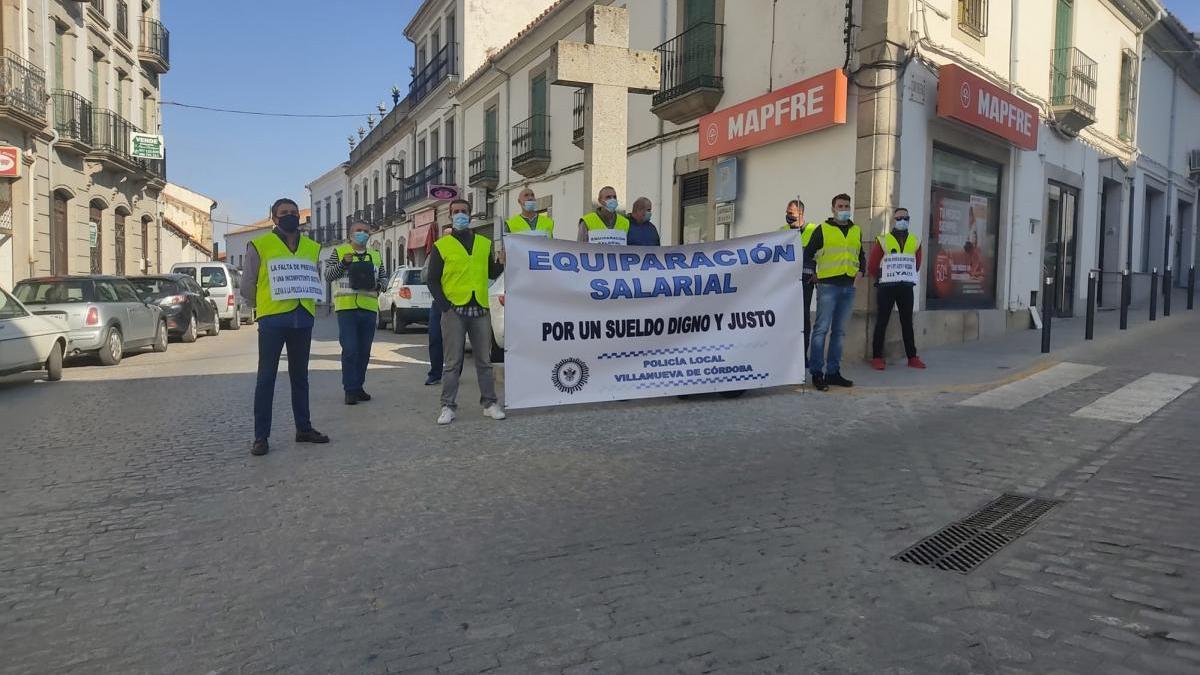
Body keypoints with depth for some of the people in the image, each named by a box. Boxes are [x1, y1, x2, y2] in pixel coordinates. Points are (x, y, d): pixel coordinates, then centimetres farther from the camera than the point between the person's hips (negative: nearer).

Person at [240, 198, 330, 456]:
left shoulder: (312, 248, 12)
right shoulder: (259, 246, -1)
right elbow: (247, 285, 3)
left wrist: (307, 300, 8)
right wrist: (266, 306, 7)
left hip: (303, 318, 4)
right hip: (273, 319, -4)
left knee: (300, 376, 13)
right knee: (266, 377, -2)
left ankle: (304, 428, 22)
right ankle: (261, 436, 3)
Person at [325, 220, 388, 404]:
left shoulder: (376, 255, 15)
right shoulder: (339, 251, 6)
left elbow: (384, 278, 19)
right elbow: (327, 276, 2)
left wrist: (379, 286, -4)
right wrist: (343, 263, -13)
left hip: (369, 308, 4)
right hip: (346, 308, -4)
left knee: (364, 351, 8)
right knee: (350, 350, -9)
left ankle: (358, 387, 18)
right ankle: (350, 390, -1)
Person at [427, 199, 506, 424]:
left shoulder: (485, 243, 13)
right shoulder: (441, 245, 4)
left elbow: (491, 274, 19)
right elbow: (433, 280, 3)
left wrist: (502, 263, 0)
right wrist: (445, 305, -8)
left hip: (480, 309, 3)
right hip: (453, 310, -2)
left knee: (484, 360, 8)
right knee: (452, 362, 0)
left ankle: (489, 403, 16)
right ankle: (448, 406, 8)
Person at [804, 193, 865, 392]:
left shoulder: (857, 231, 17)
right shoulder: (822, 229, 1)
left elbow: (861, 255, 26)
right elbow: (808, 253, 3)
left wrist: (860, 271, 9)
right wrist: (813, 274, -3)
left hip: (848, 287, 5)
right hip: (828, 286, -5)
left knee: (839, 331, 9)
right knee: (821, 329, -8)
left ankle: (833, 372, 16)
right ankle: (817, 373, -3)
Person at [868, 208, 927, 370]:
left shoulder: (915, 241, 8)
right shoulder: (883, 240, -3)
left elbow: (917, 264, 19)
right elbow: (872, 265, 0)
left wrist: (908, 278, 12)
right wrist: (882, 279, 7)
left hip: (906, 287, 4)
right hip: (886, 287, -3)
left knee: (907, 322, 8)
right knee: (882, 322, -1)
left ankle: (912, 357, 14)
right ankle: (877, 357, 4)